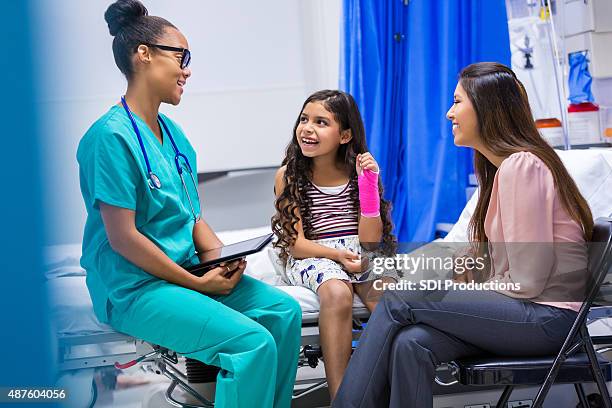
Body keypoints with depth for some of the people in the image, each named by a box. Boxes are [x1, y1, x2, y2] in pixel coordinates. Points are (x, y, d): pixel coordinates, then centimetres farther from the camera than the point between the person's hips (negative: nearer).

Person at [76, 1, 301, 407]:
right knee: (254, 342, -21)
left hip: (186, 269, 9)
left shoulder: (175, 134, 10)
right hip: (135, 287, -9)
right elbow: (122, 238, -19)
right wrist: (196, 284, -15)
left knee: (284, 310, -1)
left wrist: (223, 258, -6)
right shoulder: (112, 136, -16)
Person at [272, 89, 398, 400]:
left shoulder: (360, 170, 5)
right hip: (311, 257, -2)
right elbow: (296, 243, -4)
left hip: (360, 254, 2)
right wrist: (337, 255, -21)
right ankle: (340, 396, -33)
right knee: (337, 293, -35)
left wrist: (368, 184, -11)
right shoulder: (288, 175, 2)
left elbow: (369, 240, -2)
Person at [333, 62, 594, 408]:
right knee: (411, 343, -16)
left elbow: (528, 280, -18)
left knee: (398, 300, -14)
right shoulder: (502, 165, 18)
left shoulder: (521, 166, -15)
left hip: (544, 315, -8)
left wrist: (471, 292, -3)